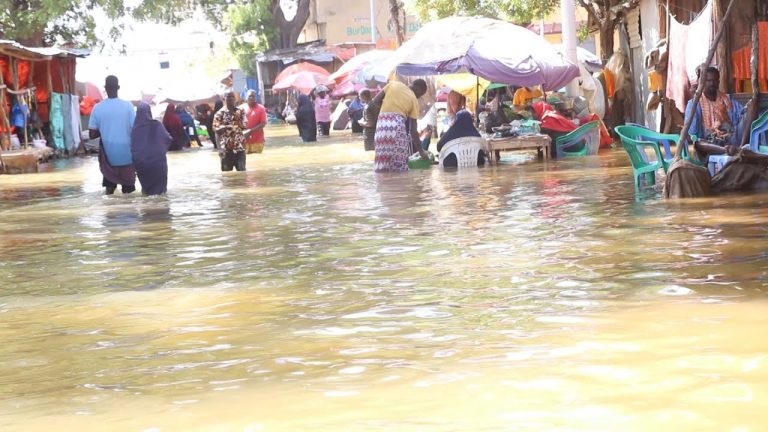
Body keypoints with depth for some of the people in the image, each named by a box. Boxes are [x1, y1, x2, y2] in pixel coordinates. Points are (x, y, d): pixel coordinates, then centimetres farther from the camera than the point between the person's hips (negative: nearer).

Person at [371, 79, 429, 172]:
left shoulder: (394, 84, 15)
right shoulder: (414, 100, 9)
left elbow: (375, 101, 12)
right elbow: (413, 129, 6)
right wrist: (420, 150, 13)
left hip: (382, 122, 3)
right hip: (398, 124, -3)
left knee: (382, 159, 6)